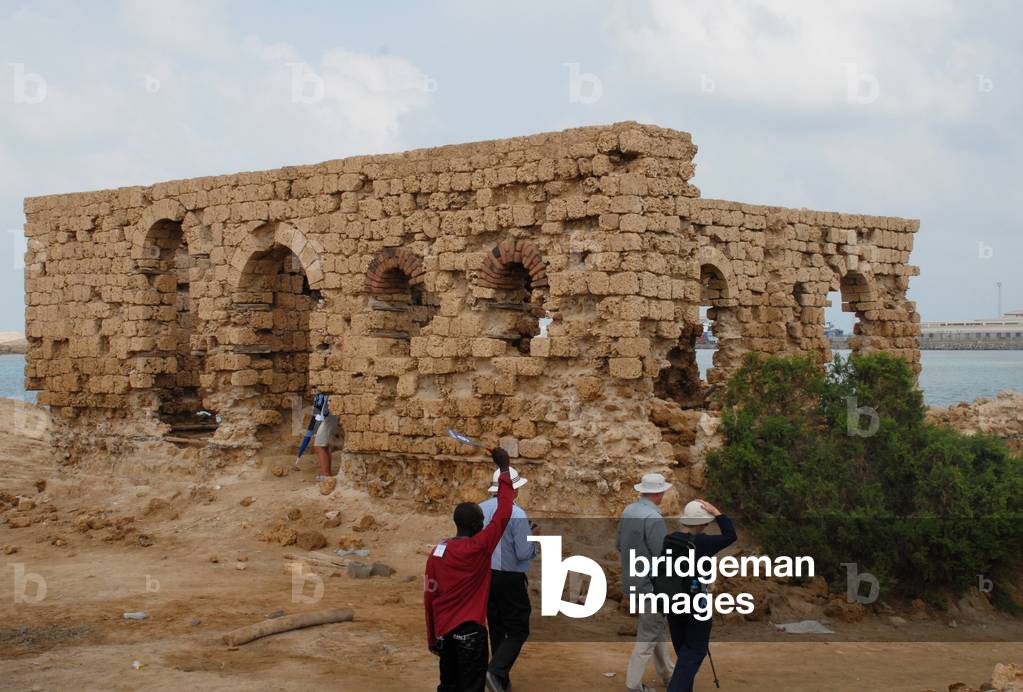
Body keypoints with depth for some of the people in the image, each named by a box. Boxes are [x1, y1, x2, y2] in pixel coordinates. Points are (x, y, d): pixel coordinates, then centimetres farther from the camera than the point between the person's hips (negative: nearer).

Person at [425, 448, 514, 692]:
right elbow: (503, 513, -11)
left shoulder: (437, 551, 3)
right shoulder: (480, 548, -14)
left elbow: (429, 597, 7)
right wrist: (504, 470, -6)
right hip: (470, 629, -6)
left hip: (443, 629, 6)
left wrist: (432, 637, 16)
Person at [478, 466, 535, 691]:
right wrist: (533, 540, 1)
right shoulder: (517, 515, -18)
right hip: (509, 578, -6)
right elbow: (524, 553, -18)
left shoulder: (480, 510, 0)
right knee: (518, 630, 2)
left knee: (496, 629, 17)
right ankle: (496, 671, -16)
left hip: (484, 576, 6)